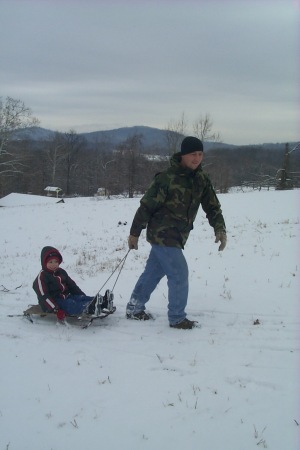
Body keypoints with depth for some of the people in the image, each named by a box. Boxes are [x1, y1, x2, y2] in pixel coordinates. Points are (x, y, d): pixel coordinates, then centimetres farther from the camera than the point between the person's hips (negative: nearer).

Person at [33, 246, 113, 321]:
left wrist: (83, 296, 9)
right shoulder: (42, 277, -8)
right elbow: (44, 296, -18)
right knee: (71, 305, -34)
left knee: (82, 298, -19)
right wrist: (56, 310, -29)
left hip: (66, 297, 7)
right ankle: (89, 308, -63)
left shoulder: (61, 272, 16)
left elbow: (72, 286, 21)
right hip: (54, 301, -7)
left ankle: (103, 302, -42)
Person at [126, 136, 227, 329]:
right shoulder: (167, 178, -20)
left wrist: (220, 229, -12)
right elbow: (147, 206, -15)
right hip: (162, 234, -8)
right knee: (180, 274, -8)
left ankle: (134, 308, 33)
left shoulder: (202, 179, 0)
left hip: (177, 236, 8)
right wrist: (135, 233, -10)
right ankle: (177, 318, 6)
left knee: (154, 271, 18)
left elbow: (212, 206, 4)